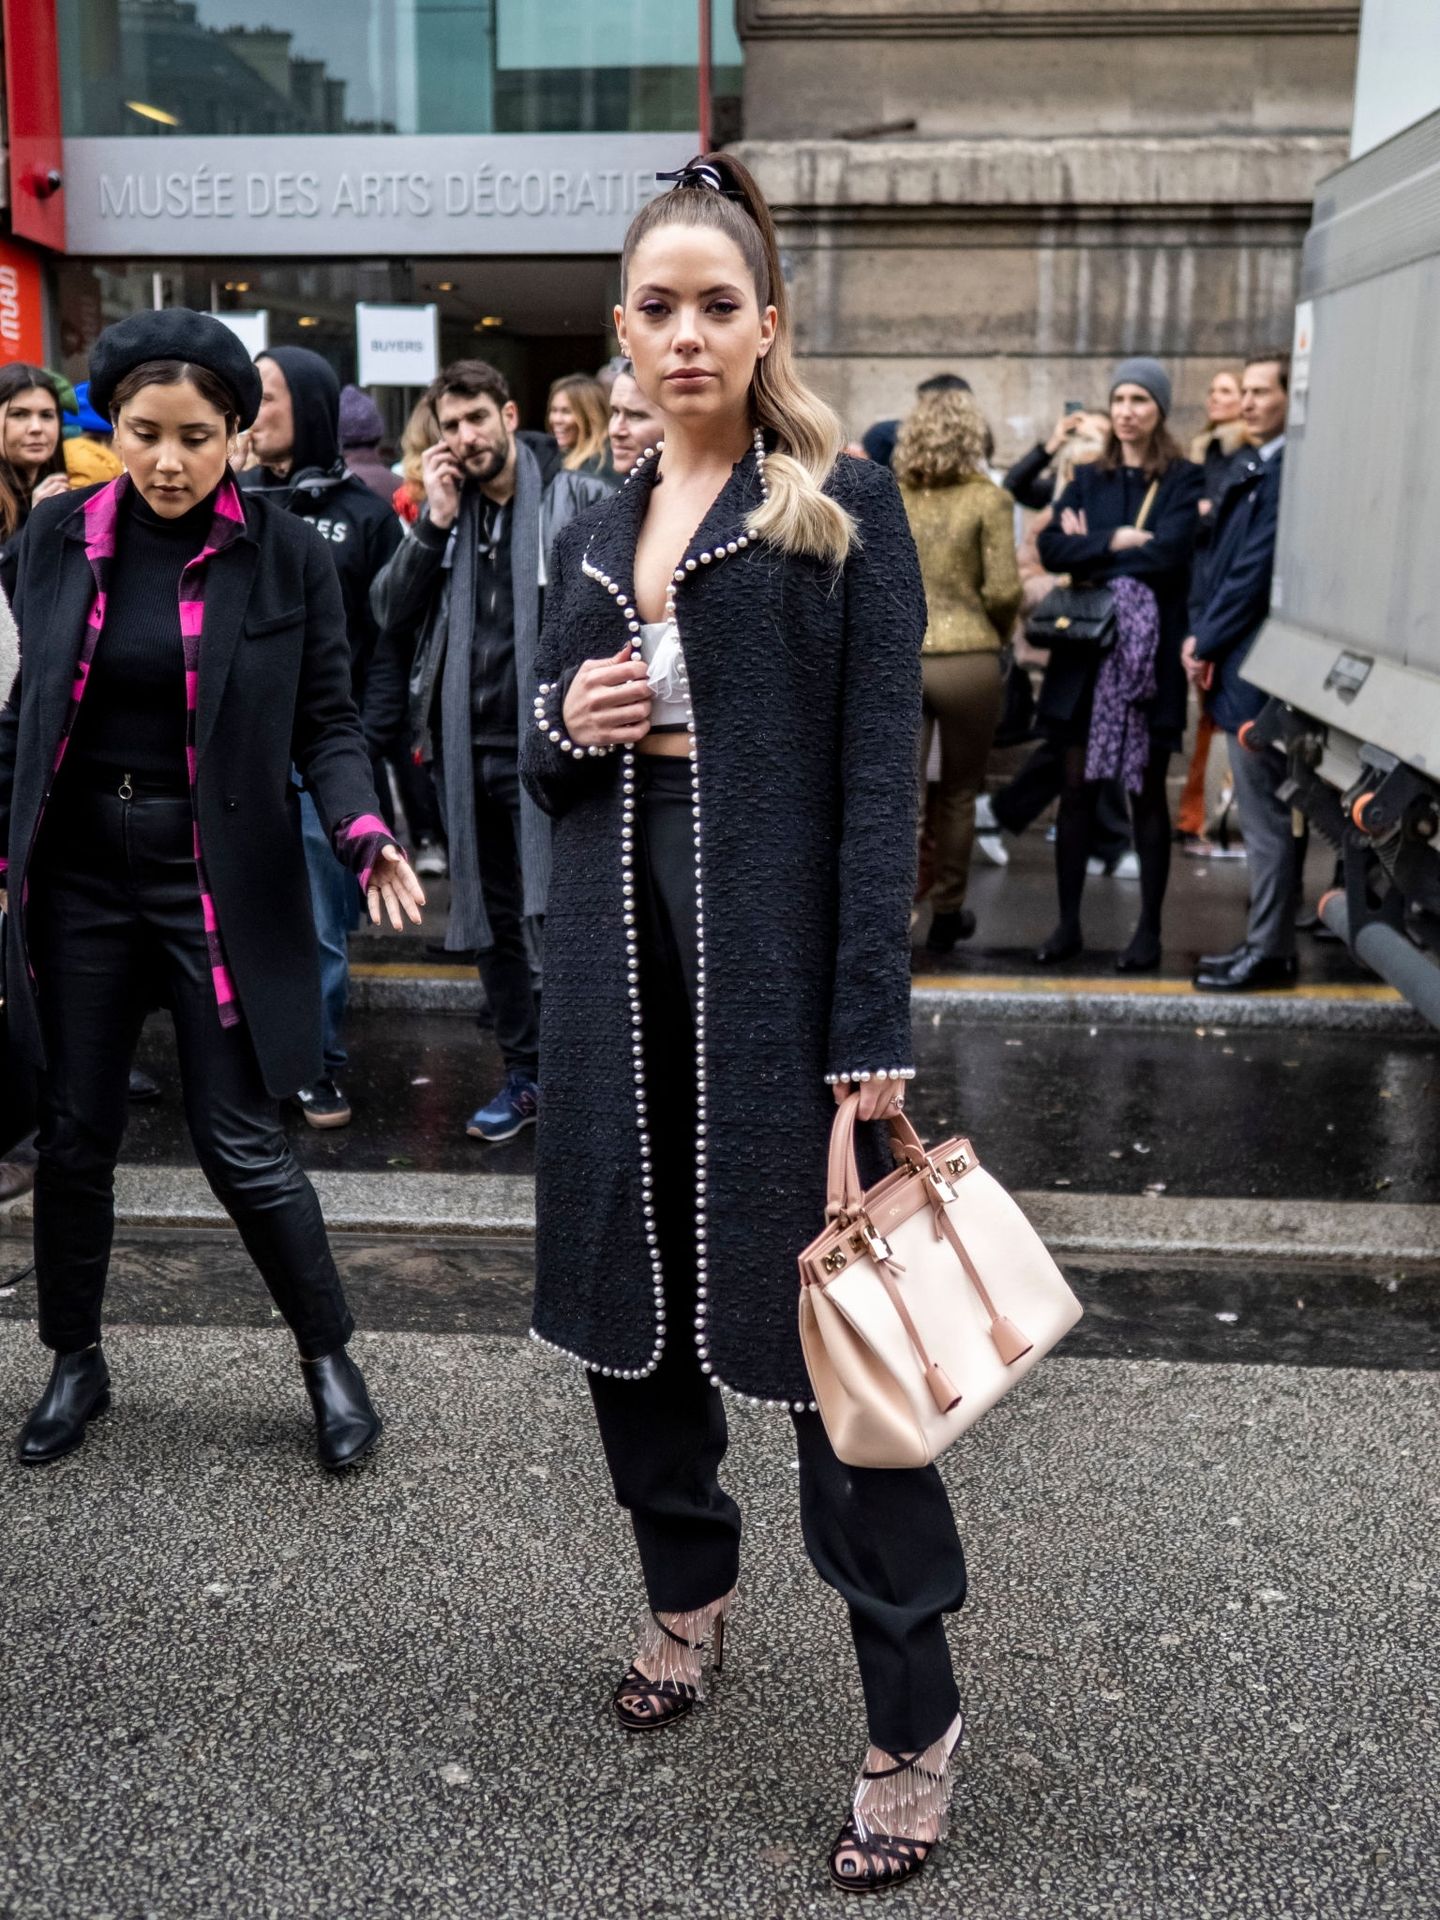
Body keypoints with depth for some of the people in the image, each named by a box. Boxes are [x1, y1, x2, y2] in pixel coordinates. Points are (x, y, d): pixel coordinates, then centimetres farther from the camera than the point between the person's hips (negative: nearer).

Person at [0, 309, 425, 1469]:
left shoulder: (287, 555, -7)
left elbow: (326, 722, -3)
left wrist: (363, 830, -20)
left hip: (218, 878, -3)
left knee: (241, 1142, -1)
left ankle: (330, 1359, 21)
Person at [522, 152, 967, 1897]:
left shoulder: (842, 509, -3)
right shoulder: (593, 535, 14)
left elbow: (879, 779, -10)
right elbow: (539, 762, 19)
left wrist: (871, 1032, -16)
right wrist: (568, 727, -6)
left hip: (777, 966, -5)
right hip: (619, 965, 6)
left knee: (823, 1325, -2)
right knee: (625, 1296, 13)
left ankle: (914, 1715, 14)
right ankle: (688, 1590, 38)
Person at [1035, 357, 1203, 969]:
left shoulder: (1183, 480, 1)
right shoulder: (1088, 478, 12)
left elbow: (1167, 554, -15)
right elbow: (1051, 546, -3)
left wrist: (1090, 551, -6)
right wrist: (1116, 542, -14)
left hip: (1150, 650, -3)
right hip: (1087, 647, 3)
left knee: (1147, 792, 4)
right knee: (1077, 786, 4)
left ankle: (1149, 929, 12)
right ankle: (1068, 922, 13)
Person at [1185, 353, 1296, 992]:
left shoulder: (1285, 471, -15)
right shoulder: (1251, 468, 15)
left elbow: (1256, 569, -18)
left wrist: (1205, 642, -10)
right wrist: (1203, 637, 5)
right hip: (1237, 662, 10)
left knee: (1266, 816, -2)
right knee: (1263, 813, 15)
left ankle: (1269, 952, 6)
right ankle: (1266, 941, 24)